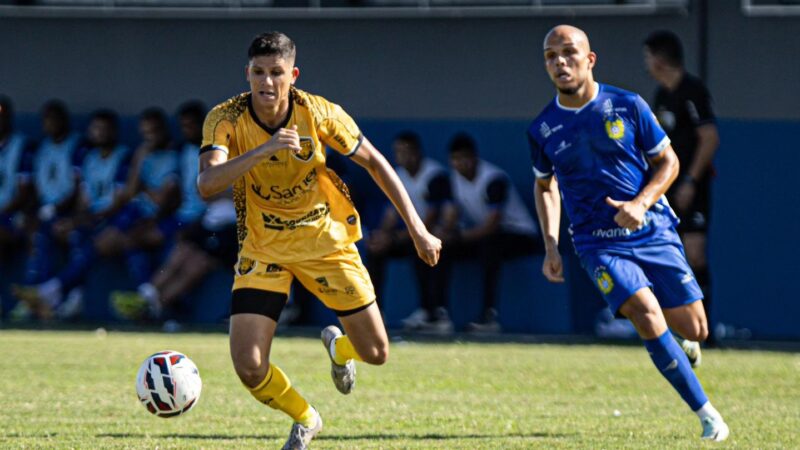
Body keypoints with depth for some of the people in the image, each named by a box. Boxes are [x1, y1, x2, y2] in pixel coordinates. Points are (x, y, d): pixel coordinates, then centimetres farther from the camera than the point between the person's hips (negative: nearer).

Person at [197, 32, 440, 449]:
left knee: (376, 353, 3)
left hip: (326, 240, 1)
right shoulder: (226, 120, -20)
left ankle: (338, 347, 43)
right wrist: (264, 150, -49)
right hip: (263, 249, -1)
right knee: (249, 368, -14)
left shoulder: (320, 114, -17)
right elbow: (207, 184, -36)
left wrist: (417, 228, -3)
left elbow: (374, 162, -2)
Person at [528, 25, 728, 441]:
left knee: (693, 329, 0)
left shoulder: (627, 106, -3)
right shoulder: (542, 129, 1)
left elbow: (668, 161, 4)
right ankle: (707, 415, -17)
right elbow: (545, 185, 17)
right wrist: (551, 247, 7)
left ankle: (678, 348, 41)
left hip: (654, 231, 1)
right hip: (599, 243, -1)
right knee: (646, 314, -24)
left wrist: (641, 204, -14)